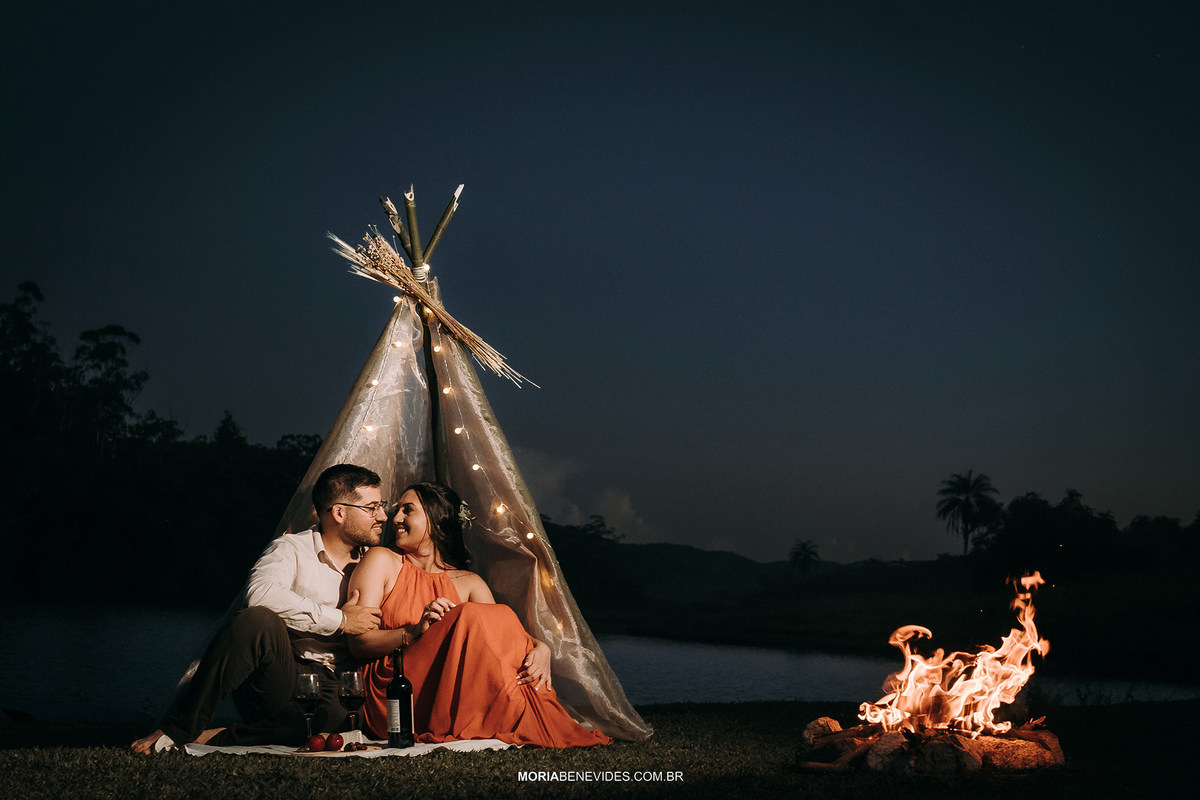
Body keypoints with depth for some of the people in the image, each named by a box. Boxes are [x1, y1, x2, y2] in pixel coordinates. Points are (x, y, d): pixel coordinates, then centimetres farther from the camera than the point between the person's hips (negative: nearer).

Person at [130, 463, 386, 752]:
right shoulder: (291, 549, 2)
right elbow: (259, 593, -21)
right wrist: (339, 620, -16)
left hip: (328, 689, 3)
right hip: (276, 679, -3)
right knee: (257, 619, -36)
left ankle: (215, 738, -20)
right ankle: (176, 730, -23)